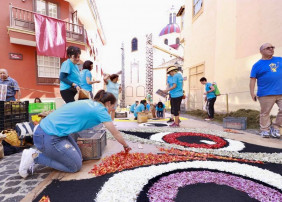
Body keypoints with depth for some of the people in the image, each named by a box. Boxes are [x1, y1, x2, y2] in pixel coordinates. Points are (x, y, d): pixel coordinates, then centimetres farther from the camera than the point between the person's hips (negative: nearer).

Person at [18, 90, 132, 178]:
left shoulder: (89, 102, 10)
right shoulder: (100, 110, -11)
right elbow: (116, 133, -2)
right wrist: (126, 146, 15)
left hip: (48, 129, 9)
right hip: (49, 137, -9)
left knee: (78, 158, 12)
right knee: (75, 167, 3)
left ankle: (42, 152, 15)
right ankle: (35, 157, 2)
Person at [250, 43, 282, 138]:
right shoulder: (257, 65, 0)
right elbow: (252, 79, -4)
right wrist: (252, 93, -9)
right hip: (266, 94, -4)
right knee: (265, 113, 4)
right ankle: (265, 130, 17)